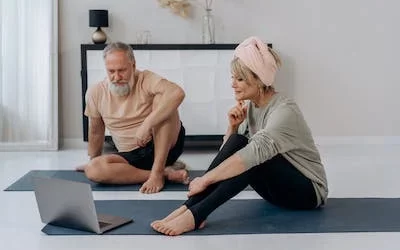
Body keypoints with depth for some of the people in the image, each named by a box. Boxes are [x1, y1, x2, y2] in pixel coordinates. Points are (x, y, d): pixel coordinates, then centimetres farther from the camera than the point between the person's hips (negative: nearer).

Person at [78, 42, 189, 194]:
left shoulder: (145, 80, -13)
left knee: (162, 99, -28)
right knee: (93, 170, -26)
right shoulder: (95, 93, -2)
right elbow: (96, 132, 14)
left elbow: (178, 93, -35)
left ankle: (157, 172, -27)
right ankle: (166, 173, -21)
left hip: (165, 146, -3)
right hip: (132, 156, 4)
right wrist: (93, 161, 22)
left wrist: (147, 124, -39)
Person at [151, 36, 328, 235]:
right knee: (237, 143, -19)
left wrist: (205, 180, -40)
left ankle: (195, 214, -39)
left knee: (252, 157, -33)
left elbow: (255, 153, -40)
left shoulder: (284, 111, -24)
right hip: (278, 186, 7)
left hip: (307, 191, -7)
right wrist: (233, 126, -15)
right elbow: (228, 152, 4)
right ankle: (190, 207, -28)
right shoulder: (250, 106, 0)